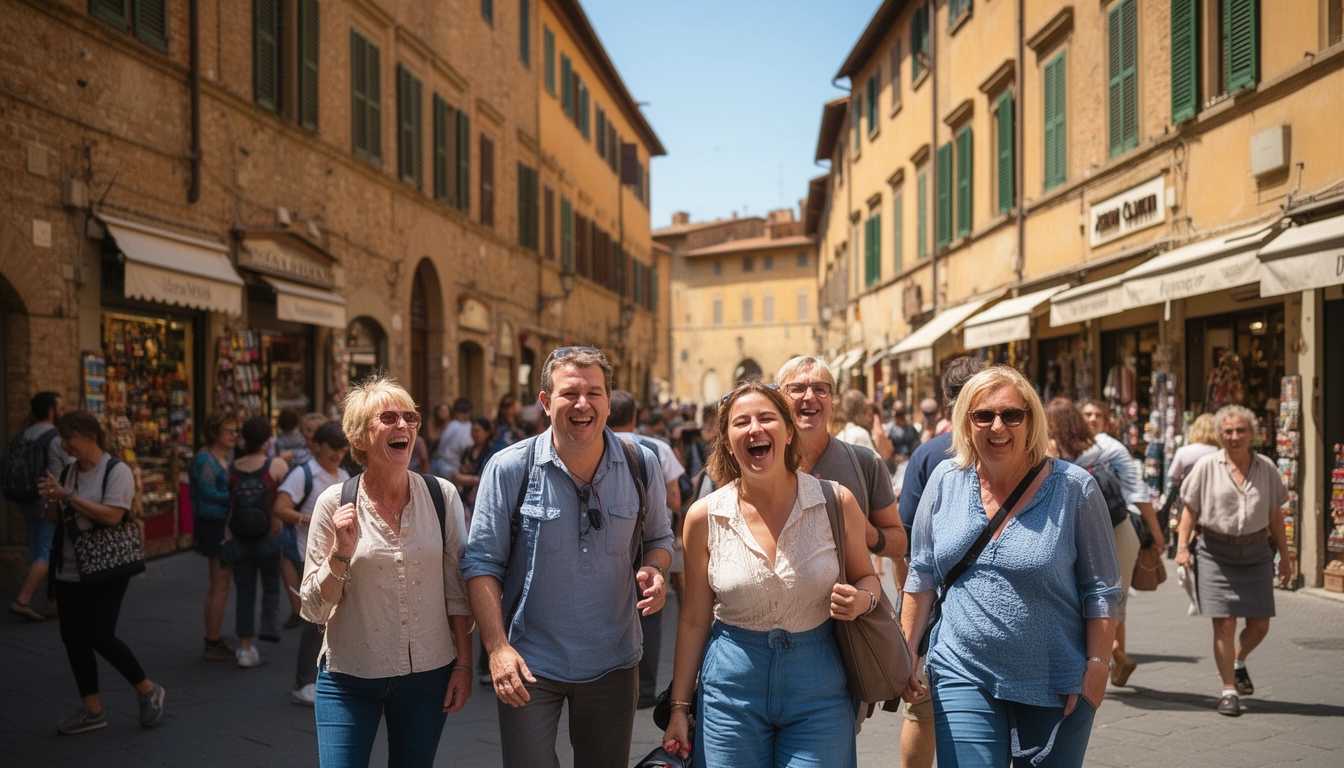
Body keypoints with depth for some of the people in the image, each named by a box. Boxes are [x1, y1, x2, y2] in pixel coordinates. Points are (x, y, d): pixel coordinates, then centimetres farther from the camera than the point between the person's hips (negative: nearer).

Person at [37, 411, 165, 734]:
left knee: (100, 636, -9)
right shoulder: (67, 472, 9)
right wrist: (52, 499, -9)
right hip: (69, 571, 7)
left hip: (107, 569, -7)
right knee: (73, 638, 7)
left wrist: (68, 496, -20)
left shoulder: (117, 470, -10)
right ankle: (92, 710, 19)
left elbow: (113, 516, -21)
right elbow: (54, 519, 12)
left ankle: (148, 690, 12)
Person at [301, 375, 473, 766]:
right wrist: (341, 552, -18)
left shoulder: (442, 495, -4)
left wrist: (464, 664, 1)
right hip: (349, 678, -1)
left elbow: (458, 590, 2)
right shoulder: (335, 503, -7)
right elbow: (314, 610, -4)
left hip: (428, 675, 1)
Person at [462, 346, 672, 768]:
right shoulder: (509, 468, -12)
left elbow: (658, 537, 10)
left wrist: (654, 570, -13)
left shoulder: (641, 464, -5)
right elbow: (482, 562, -8)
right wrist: (497, 647, -16)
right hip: (530, 664, -2)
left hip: (612, 662, 3)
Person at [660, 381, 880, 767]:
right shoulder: (704, 517, -6)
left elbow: (866, 577, 8)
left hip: (819, 694, 0)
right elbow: (694, 619, 2)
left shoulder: (836, 502, -8)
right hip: (731, 694, 0)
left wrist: (861, 600, -15)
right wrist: (679, 707, 5)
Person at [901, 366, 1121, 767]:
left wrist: (1097, 666, -8)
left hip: (1055, 686, -1)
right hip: (964, 678, 1)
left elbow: (1100, 589, -3)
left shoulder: (1074, 487, -8)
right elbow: (921, 573, 7)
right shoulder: (945, 481, -1)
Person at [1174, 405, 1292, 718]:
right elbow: (1190, 510, 0)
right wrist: (1182, 546, -9)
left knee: (1259, 624, 6)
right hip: (1216, 553, -3)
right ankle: (1229, 690, 8)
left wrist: (1285, 555, 13)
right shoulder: (1207, 466, -3)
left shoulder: (1266, 468, 5)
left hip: (1255, 553, 3)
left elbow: (1275, 516, 12)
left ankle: (1238, 662, 37)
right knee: (1224, 624, -5)